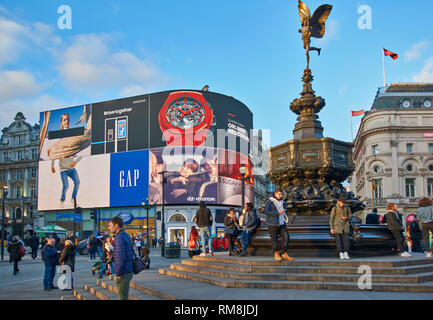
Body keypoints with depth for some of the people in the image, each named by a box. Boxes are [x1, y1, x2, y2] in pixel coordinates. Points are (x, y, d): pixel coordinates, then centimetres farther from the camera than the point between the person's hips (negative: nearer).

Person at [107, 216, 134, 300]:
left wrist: (118, 274, -16)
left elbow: (121, 258, -23)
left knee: (123, 297, -2)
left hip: (124, 273, -10)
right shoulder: (126, 235, 13)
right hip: (129, 271, 10)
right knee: (124, 296, 18)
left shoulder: (119, 238, -18)